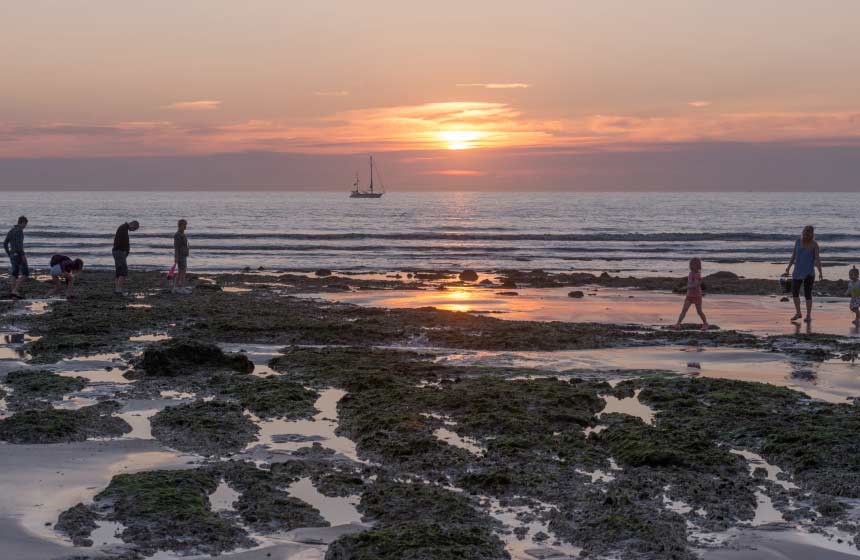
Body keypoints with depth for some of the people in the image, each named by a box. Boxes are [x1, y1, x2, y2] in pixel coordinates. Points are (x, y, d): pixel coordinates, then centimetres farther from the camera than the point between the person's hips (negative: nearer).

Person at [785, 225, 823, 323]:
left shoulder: (814, 244, -8)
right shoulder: (798, 241, 5)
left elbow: (817, 259, -14)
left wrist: (820, 273, -22)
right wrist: (789, 267, 11)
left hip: (809, 273, -5)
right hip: (797, 271, 5)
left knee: (807, 294, -7)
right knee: (794, 293, 8)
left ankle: (809, 316, 4)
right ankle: (798, 313, 25)